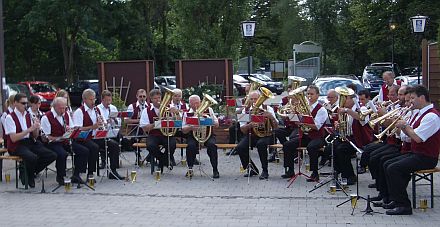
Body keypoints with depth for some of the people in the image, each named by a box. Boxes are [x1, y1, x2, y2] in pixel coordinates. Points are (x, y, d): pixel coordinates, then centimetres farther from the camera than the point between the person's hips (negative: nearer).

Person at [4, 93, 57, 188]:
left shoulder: (28, 115, 13)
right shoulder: (10, 117, -8)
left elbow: (35, 136, 15)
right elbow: (13, 138, -18)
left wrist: (36, 128, -6)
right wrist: (29, 129, -22)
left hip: (30, 143, 7)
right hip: (16, 146, -6)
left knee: (52, 155, -13)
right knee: (32, 157, -36)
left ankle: (30, 172, 5)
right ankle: (27, 175, -3)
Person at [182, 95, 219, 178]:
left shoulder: (208, 110, 6)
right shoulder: (187, 113, 4)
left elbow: (216, 125, 5)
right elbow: (183, 130, 0)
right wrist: (191, 127, -21)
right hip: (193, 136, 0)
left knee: (212, 145, -31)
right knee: (191, 145, -32)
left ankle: (215, 170, -19)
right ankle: (190, 168, -13)